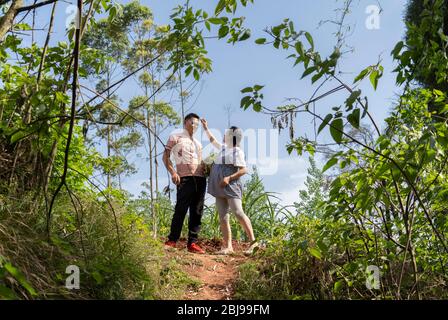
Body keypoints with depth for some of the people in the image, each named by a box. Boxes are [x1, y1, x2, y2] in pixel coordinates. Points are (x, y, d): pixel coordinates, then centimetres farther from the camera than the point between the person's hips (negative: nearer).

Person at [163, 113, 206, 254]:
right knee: (181, 209, -10)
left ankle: (192, 243, 4)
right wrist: (172, 172, -11)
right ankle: (172, 240, -3)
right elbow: (166, 157, 3)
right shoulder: (175, 138, 10)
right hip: (185, 178, -6)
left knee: (197, 212, 2)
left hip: (200, 179, 6)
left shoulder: (198, 143, 27)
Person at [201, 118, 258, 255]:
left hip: (231, 186, -8)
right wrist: (206, 128, 43)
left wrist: (229, 178, -22)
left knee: (238, 213, -17)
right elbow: (213, 140, 38)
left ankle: (253, 241, -13)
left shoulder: (237, 151, -6)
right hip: (220, 188, 8)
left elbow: (243, 170, -13)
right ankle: (228, 246, 0)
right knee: (223, 217, 1)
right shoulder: (223, 148, 18)